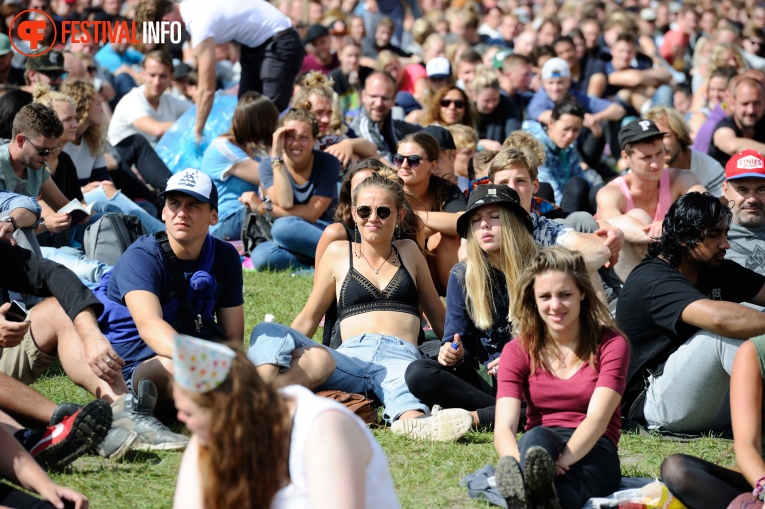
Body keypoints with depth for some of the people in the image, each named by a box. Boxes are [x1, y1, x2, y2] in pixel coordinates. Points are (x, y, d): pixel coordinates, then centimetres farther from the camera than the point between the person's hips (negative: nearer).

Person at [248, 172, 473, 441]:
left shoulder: (409, 252, 24)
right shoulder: (339, 253, 21)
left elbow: (438, 317, 28)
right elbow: (308, 318, 23)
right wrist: (280, 344, 9)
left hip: (401, 357, -1)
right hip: (352, 356, 1)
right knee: (317, 359, -38)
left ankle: (415, 423, -74)